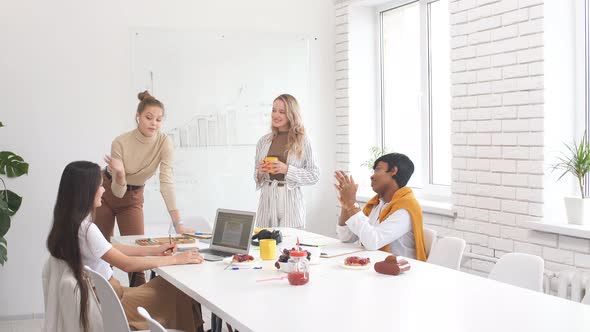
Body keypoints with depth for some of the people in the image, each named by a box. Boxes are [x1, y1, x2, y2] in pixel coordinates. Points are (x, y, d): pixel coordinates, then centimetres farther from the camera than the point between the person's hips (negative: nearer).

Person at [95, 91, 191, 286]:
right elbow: (118, 191, -24)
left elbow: (167, 182, -30)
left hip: (133, 198, 1)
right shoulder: (121, 143, -26)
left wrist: (178, 222, -41)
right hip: (106, 194, -1)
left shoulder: (164, 143, -22)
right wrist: (119, 175, -48)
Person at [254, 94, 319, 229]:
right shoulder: (263, 141, 8)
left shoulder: (302, 141, -2)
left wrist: (287, 170, -14)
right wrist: (260, 173, -5)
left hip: (290, 201, -3)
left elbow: (314, 175, -4)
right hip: (267, 199, 3)